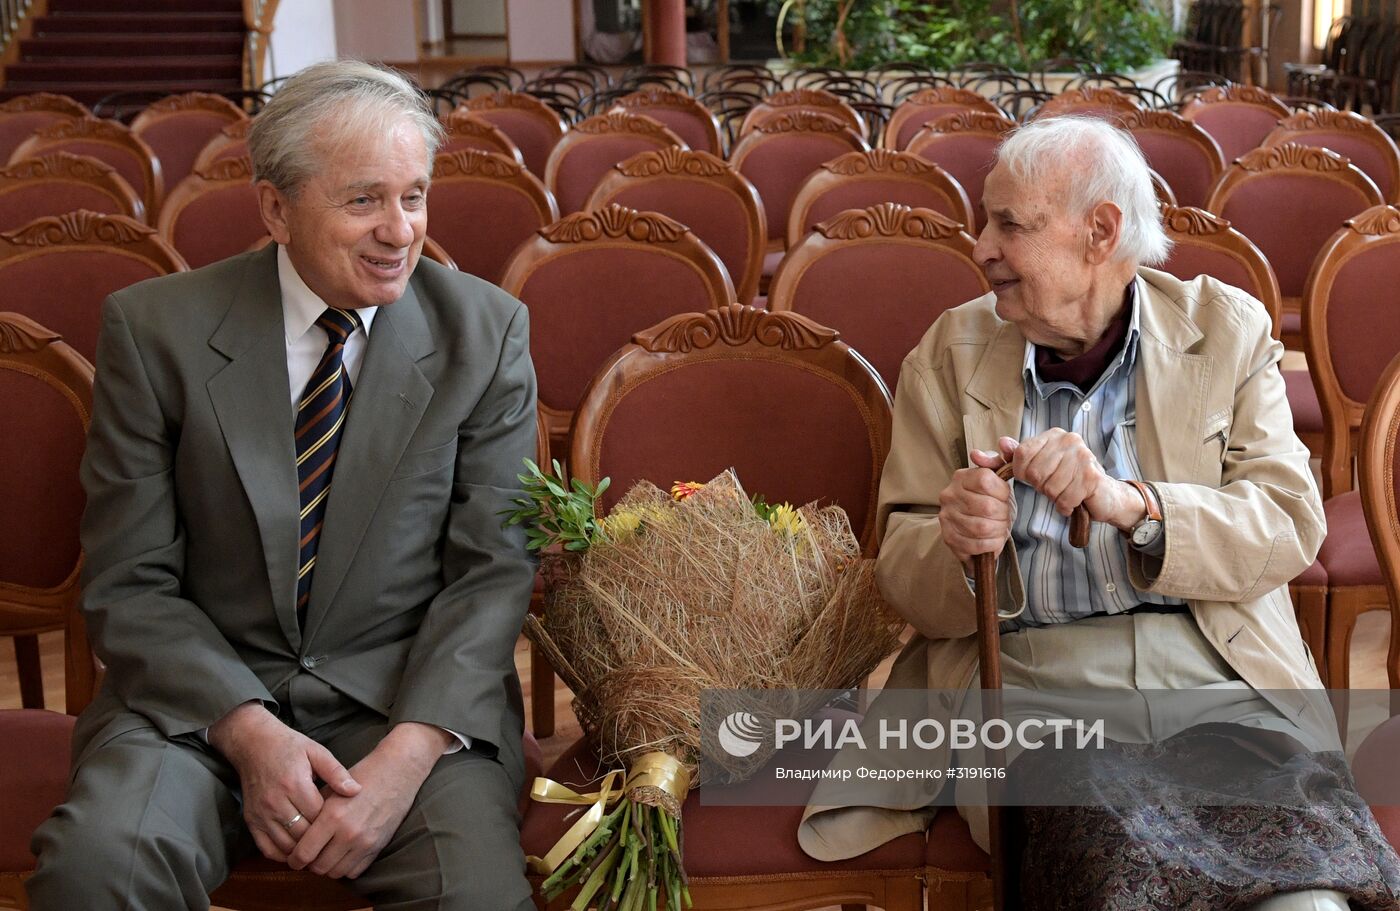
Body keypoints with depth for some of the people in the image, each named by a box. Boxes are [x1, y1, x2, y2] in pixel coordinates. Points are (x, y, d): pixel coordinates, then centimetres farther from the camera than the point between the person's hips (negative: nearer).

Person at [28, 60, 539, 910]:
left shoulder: (486, 330, 0)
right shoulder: (155, 329, -2)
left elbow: (493, 574, -2)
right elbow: (129, 585, -2)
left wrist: (408, 755, -17)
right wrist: (247, 729, -18)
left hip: (410, 693, 0)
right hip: (203, 694, 0)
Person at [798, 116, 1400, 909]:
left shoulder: (1225, 329, 10)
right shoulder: (949, 355, 12)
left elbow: (1291, 525, -1)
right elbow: (905, 578, 9)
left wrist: (1130, 506, -19)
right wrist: (957, 547, -16)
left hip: (1218, 671, 0)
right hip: (1030, 675, 0)